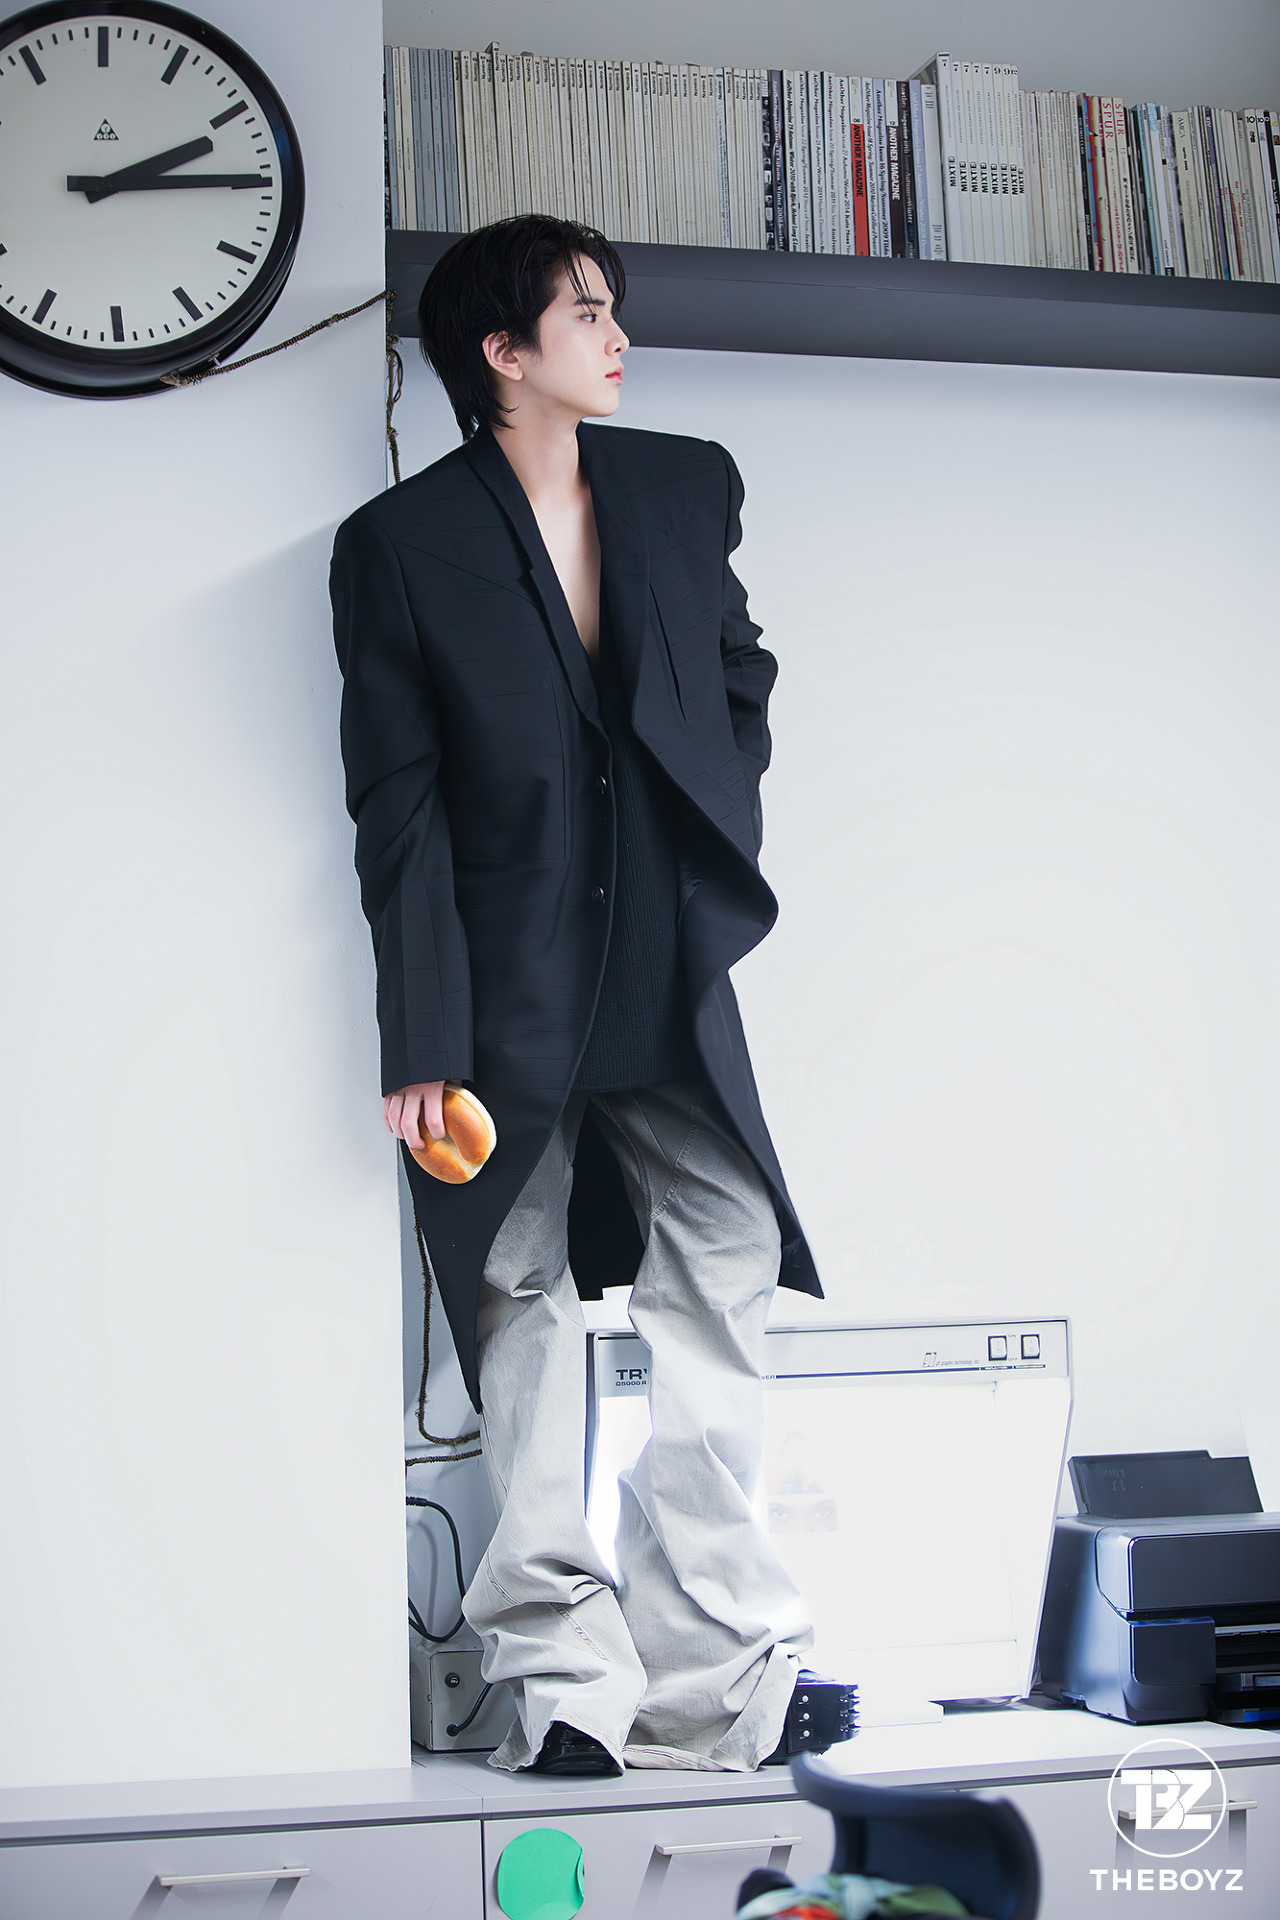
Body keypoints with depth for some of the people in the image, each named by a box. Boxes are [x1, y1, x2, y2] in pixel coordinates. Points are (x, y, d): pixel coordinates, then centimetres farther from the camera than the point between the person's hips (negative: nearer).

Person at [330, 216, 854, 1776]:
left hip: (671, 985, 4)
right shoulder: (399, 544, -3)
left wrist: (722, 863, 9)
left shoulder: (687, 487, 8)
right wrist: (421, 1044, -11)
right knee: (527, 1312, 3)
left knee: (723, 1284, -3)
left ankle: (710, 1677, 4)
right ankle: (565, 1680, 11)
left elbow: (743, 678, 21)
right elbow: (397, 812, -6)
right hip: (512, 993, -3)